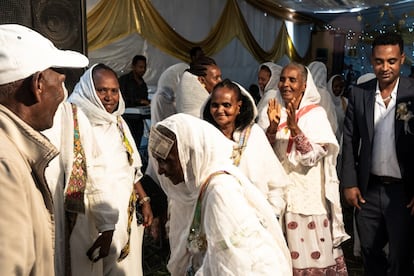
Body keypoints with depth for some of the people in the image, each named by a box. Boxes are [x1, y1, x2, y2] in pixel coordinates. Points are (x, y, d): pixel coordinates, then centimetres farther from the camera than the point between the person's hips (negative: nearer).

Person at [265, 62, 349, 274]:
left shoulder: (315, 114, -5)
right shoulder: (278, 112, 7)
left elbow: (312, 157, -14)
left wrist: (294, 127, -24)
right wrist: (273, 126, -15)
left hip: (309, 197, -4)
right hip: (281, 193, 4)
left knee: (312, 253, 2)